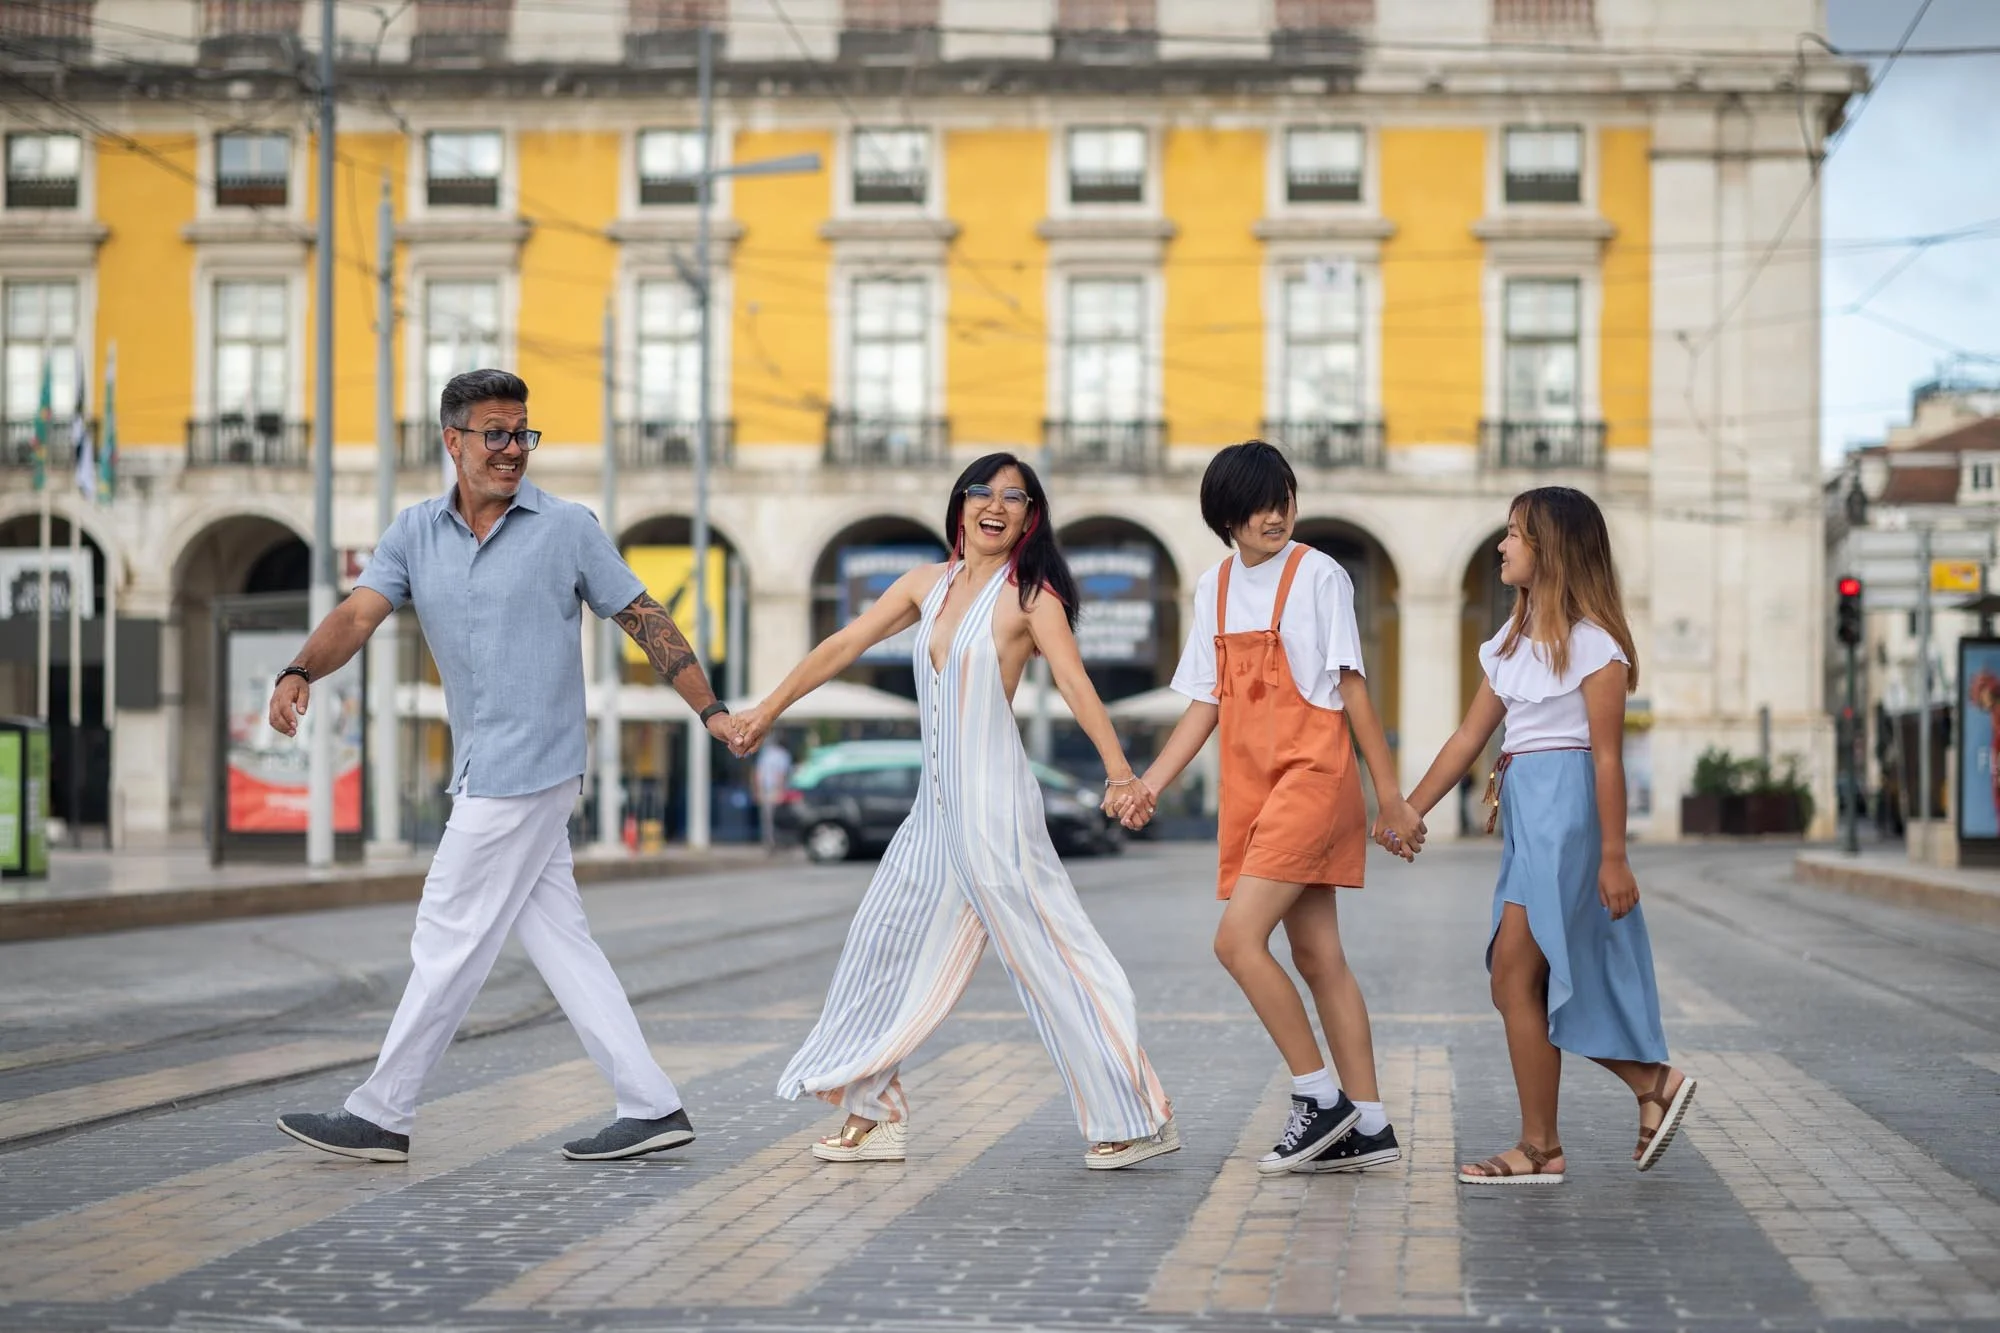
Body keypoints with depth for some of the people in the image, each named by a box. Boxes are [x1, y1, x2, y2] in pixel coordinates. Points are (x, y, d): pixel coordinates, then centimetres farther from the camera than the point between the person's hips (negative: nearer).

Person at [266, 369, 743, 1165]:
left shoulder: (567, 529, -3)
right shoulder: (416, 532, 9)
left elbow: (645, 621, 2)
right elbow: (360, 614, -4)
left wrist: (710, 710, 1)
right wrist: (301, 672, -23)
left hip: (526, 772, -6)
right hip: (485, 773, 6)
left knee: (448, 942, -1)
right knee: (559, 943, 8)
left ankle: (381, 1116, 8)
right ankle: (650, 1107, 12)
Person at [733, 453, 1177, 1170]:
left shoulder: (1030, 596, -6)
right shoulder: (928, 583, 11)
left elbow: (1075, 685, -19)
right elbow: (843, 646, 17)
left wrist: (1119, 772, -32)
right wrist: (769, 709, 19)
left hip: (992, 804, -7)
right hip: (935, 808, 7)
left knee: (1050, 958, -7)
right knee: (884, 941, 11)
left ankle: (1138, 1118, 0)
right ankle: (874, 1112, 22)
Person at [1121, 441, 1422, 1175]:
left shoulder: (1318, 575, -4)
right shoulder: (1214, 588, 12)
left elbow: (1352, 688, -5)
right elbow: (1206, 704, 15)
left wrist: (1391, 797, -5)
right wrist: (1147, 784, 4)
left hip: (1313, 778, -6)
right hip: (1251, 790, 6)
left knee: (1238, 939, -15)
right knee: (1317, 957, 7)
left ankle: (1319, 1096, -6)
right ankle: (1367, 1126, 11)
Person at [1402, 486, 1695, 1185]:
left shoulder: (1591, 641, -9)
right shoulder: (1514, 638, 15)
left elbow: (1607, 755, -12)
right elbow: (1470, 735, 15)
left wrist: (1612, 856, -14)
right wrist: (1410, 810, 11)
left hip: (1564, 810, -9)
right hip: (1523, 813, 9)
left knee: (1516, 977, -8)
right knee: (1526, 981, 8)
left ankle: (1540, 1148, 0)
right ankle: (1652, 1082, 17)